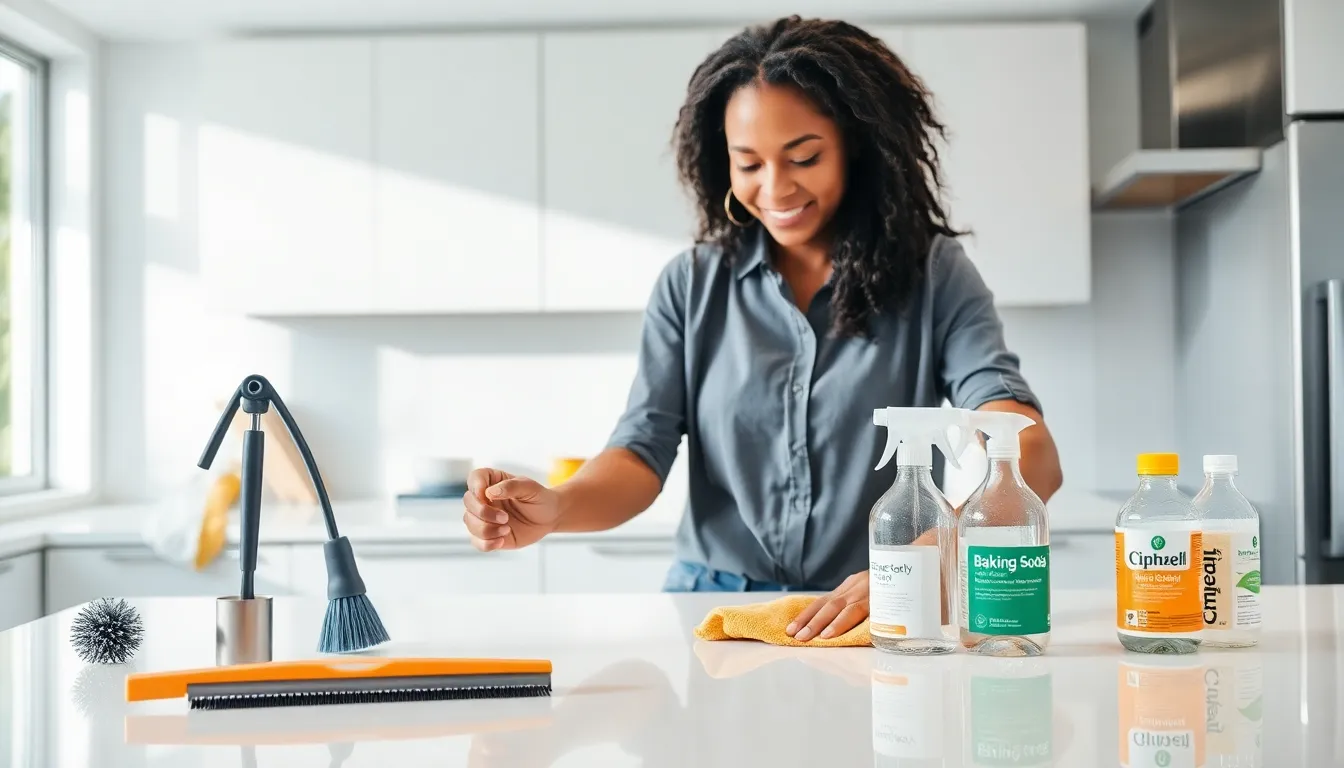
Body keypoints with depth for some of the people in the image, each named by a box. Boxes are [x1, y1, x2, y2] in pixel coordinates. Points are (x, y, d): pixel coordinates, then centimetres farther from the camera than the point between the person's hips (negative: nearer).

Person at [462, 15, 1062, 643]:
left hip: (882, 619, -1)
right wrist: (555, 508, -21)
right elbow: (642, 452, 2)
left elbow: (1031, 456, -12)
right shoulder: (690, 286, 6)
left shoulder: (934, 273, 0)